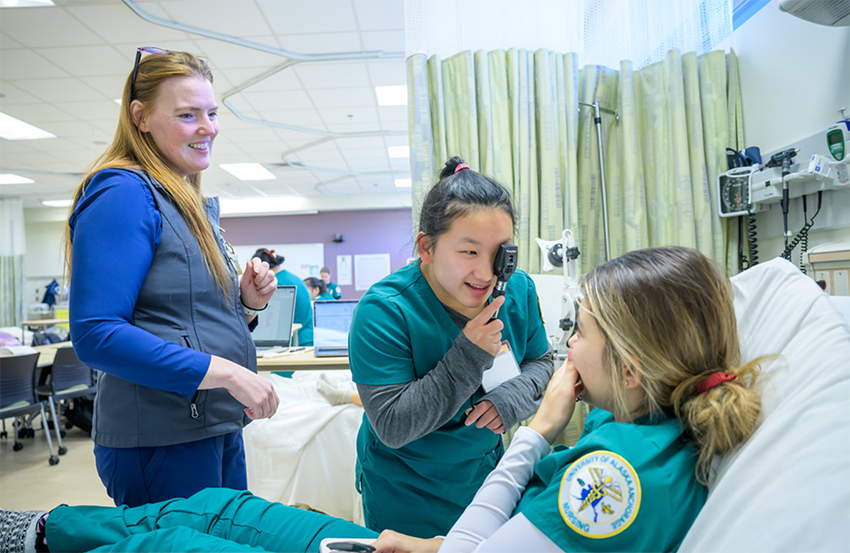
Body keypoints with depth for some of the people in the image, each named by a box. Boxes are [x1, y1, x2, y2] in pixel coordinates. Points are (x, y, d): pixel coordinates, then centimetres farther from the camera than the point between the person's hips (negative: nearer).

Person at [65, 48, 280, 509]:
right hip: (162, 442, -9)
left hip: (218, 428, 9)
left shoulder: (193, 206, 14)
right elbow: (95, 335, -23)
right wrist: (225, 372, -25)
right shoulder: (123, 194, -13)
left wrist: (247, 303, -1)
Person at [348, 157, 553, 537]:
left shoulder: (518, 289, -13)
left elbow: (539, 361, 3)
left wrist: (514, 396, -20)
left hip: (485, 472, 5)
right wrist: (468, 357, -34)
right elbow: (392, 428, -28)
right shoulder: (384, 311, -28)